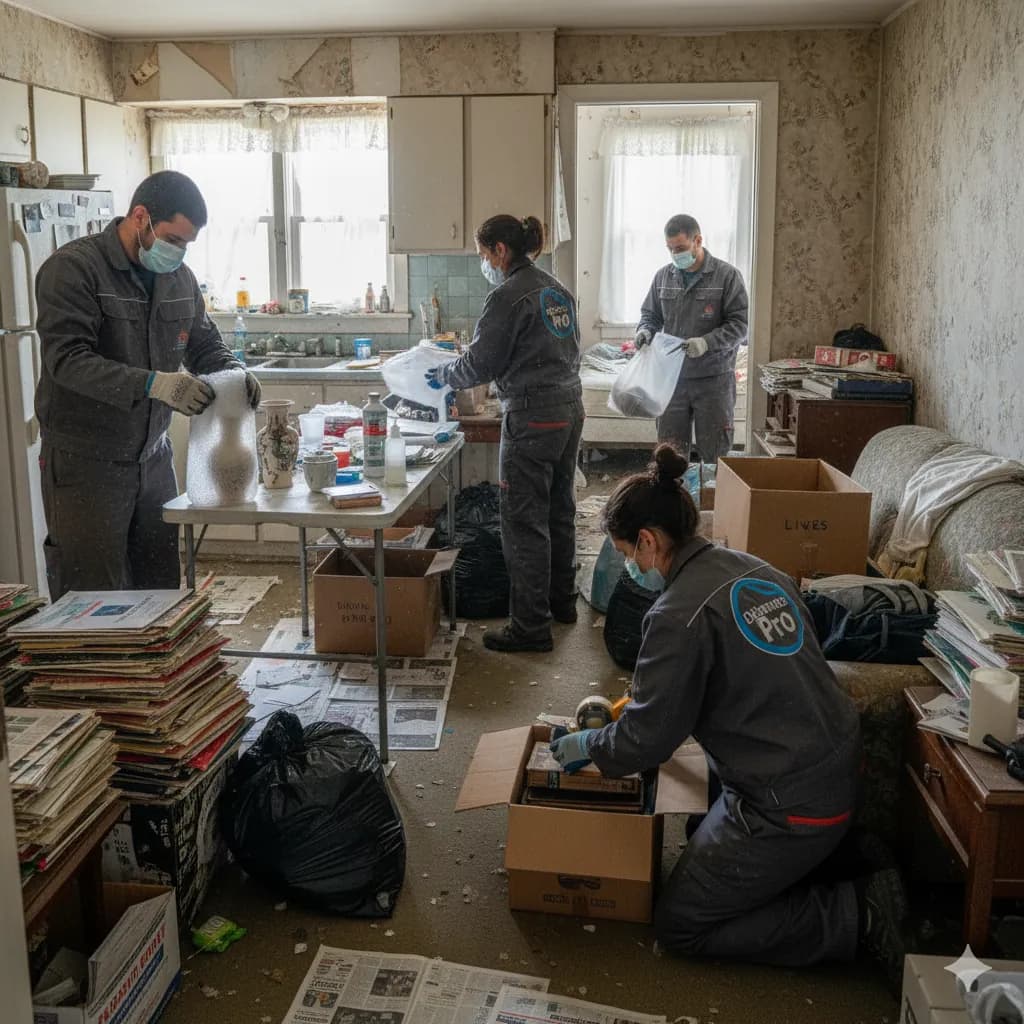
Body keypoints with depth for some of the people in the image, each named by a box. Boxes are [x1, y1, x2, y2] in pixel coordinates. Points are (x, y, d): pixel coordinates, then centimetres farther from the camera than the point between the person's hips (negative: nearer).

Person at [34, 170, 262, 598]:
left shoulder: (179, 277, 8)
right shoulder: (72, 268, -13)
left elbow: (205, 344, 17)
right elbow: (68, 359, -22)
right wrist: (154, 383, -34)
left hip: (153, 457, 6)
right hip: (85, 464, -6)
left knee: (162, 591, 10)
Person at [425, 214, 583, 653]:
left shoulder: (507, 296, -14)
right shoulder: (557, 290, 12)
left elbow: (479, 365, -11)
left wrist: (442, 375, 9)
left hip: (532, 418, -9)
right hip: (569, 408, 9)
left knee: (524, 522, -2)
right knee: (559, 511, 19)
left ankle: (530, 626, 4)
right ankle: (562, 601, 33)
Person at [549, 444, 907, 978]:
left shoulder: (680, 614, -22)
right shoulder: (755, 569, 4)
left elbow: (646, 740, -15)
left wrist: (586, 745, 6)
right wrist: (637, 704, 22)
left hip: (789, 809, -9)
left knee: (679, 925, 6)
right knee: (704, 835, 28)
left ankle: (855, 915, 1)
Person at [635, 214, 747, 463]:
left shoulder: (727, 275, -5)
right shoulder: (663, 276, 8)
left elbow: (740, 324, -9)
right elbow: (650, 315, 18)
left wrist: (707, 342, -24)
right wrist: (645, 330, -5)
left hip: (714, 379, -4)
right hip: (672, 378, 4)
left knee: (714, 456, 3)